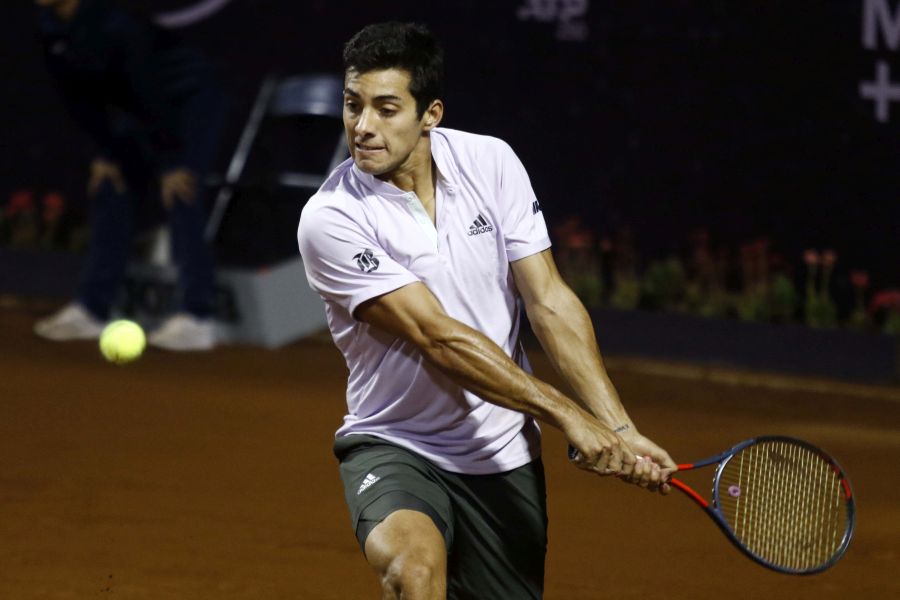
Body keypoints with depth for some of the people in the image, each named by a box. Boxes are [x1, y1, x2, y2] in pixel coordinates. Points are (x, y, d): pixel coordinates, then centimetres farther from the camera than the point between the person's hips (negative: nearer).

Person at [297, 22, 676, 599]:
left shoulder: (490, 162, -3)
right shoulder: (331, 220, -17)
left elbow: (549, 301, -4)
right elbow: (439, 339, -20)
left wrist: (620, 430, -13)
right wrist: (567, 415, -23)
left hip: (504, 460, 5)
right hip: (393, 445, -5)